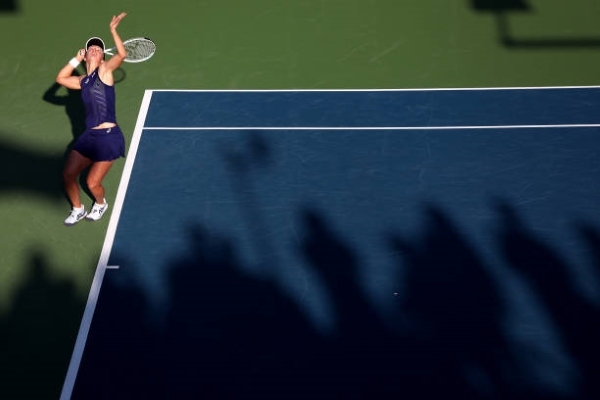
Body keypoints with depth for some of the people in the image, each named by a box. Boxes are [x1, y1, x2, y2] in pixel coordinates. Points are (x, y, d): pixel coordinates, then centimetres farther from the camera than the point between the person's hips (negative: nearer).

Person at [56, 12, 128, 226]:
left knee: (92, 183, -4)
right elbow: (60, 78, 21)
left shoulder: (104, 70, -2)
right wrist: (76, 59, 18)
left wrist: (113, 30, -17)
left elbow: (121, 55, -15)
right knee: (68, 175, 2)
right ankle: (78, 210, 27)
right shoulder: (83, 81, 15)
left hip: (108, 137, -6)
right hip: (89, 136, 6)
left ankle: (101, 204, 30)